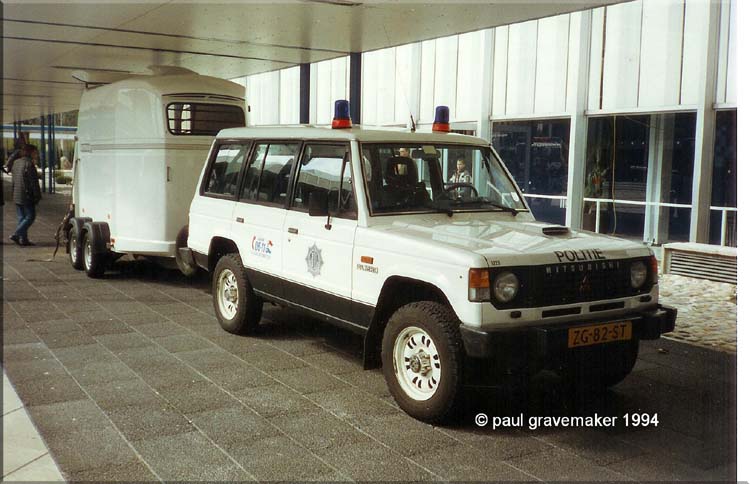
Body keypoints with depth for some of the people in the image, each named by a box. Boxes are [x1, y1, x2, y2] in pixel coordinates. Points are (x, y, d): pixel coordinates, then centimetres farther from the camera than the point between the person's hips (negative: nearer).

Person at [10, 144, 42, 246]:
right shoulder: (29, 164, -14)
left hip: (16, 196, 9)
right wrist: (37, 196, -12)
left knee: (21, 218, 11)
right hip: (27, 196, -9)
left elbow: (14, 180, 18)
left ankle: (23, 239, 11)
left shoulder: (16, 163, 13)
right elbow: (33, 182, -16)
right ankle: (16, 234, -12)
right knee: (30, 217, -3)